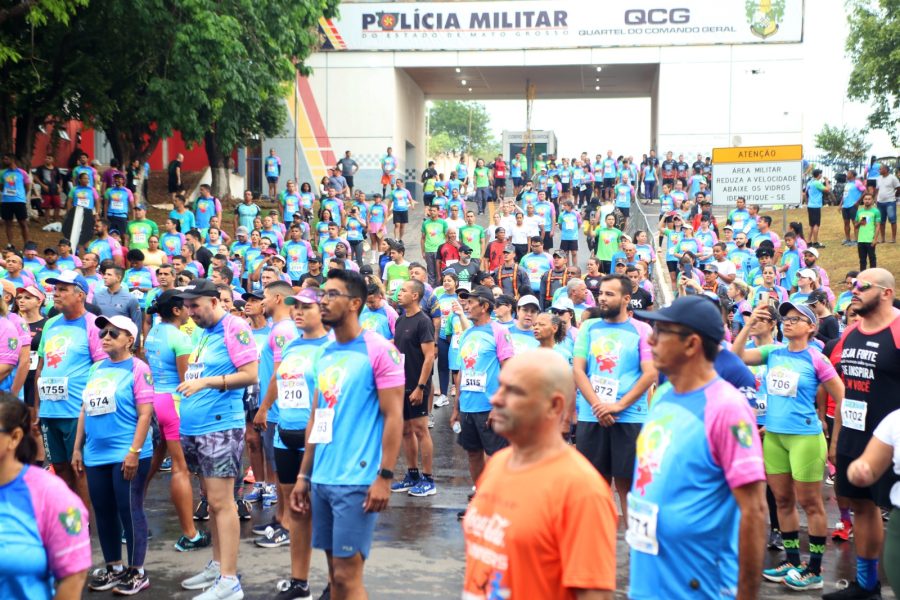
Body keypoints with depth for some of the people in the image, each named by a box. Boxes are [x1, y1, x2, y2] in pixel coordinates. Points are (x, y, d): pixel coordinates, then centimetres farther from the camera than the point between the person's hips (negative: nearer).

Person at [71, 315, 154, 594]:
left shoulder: (138, 368, -7)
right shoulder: (96, 368, 13)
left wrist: (134, 451, -18)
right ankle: (114, 568, 25)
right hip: (96, 454, 7)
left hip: (126, 455, -7)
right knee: (103, 511, 12)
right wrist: (77, 448, 14)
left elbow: (145, 413, -13)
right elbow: (85, 410, 18)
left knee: (129, 510, -1)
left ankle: (137, 572, 11)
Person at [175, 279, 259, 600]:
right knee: (212, 500, 15)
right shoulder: (204, 331, 14)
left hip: (221, 427, -9)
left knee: (221, 501, -8)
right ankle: (217, 565, 24)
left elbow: (250, 374, -17)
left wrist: (206, 382, -22)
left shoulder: (234, 327, -12)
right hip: (195, 427, 9)